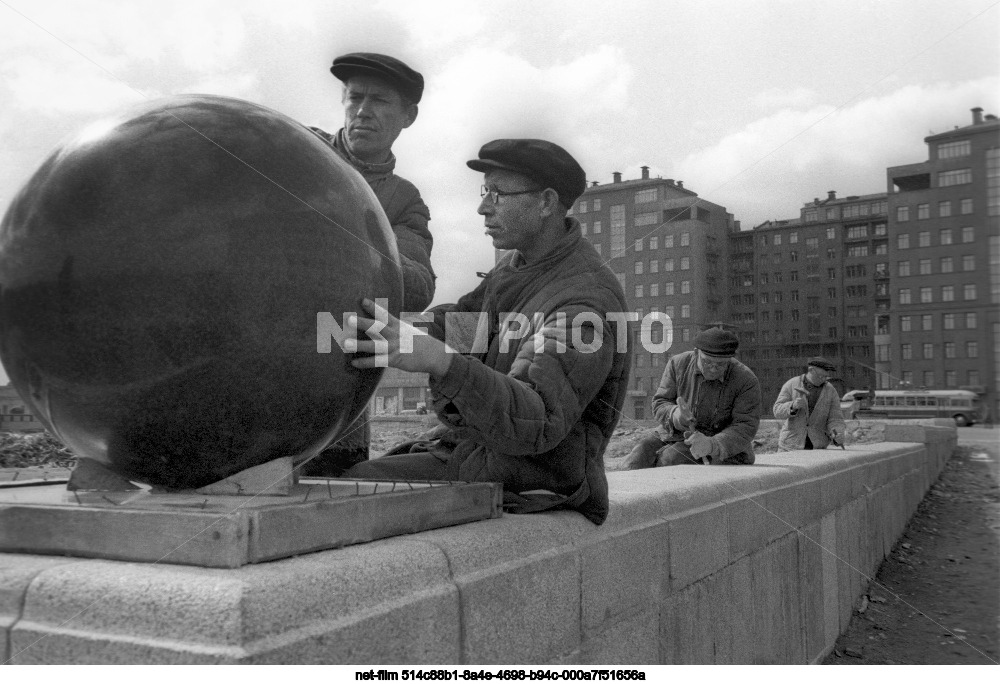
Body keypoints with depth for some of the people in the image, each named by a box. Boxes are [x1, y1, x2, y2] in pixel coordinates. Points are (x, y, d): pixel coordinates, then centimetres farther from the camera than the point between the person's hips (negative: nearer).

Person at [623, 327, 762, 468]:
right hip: (675, 434, 4)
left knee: (670, 458, -30)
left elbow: (745, 428, -20)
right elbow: (660, 404, -2)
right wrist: (674, 415, -28)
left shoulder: (747, 381, -17)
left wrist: (712, 445, -38)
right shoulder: (678, 363, -7)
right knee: (637, 460, -21)